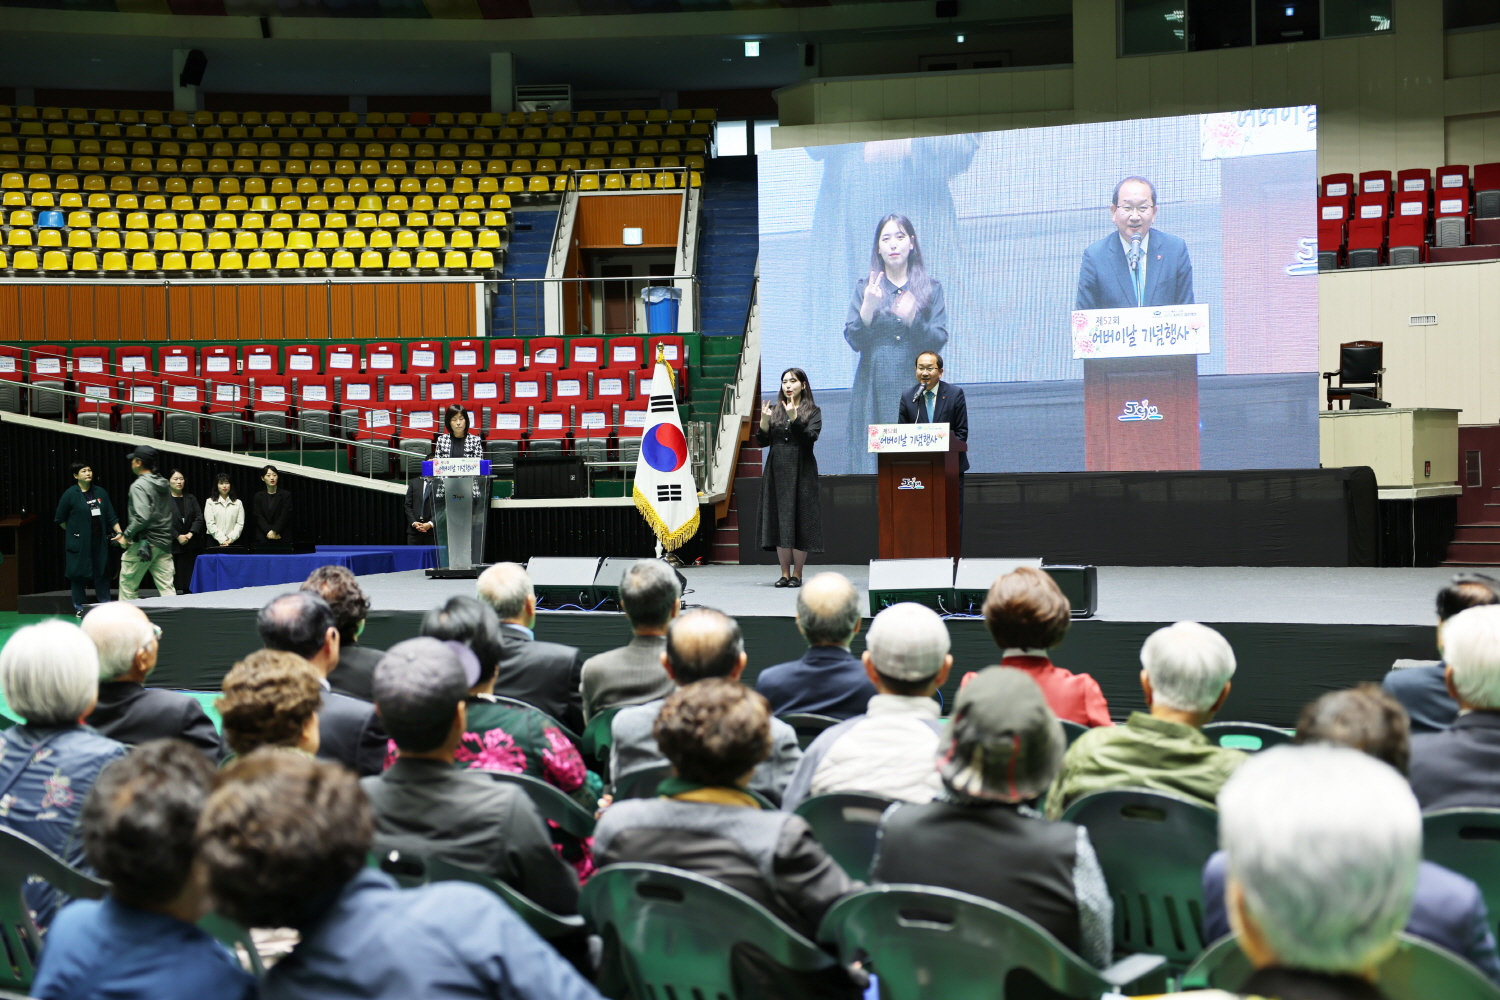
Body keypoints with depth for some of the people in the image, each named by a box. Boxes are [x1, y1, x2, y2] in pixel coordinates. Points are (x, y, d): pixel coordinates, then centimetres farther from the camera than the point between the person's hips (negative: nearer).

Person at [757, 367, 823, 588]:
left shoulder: (812, 411, 3)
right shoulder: (774, 410, 11)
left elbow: (810, 437, -12)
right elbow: (764, 441, 7)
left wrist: (794, 418, -23)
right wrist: (764, 422, -10)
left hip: (801, 472, -3)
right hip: (777, 472, 3)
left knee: (799, 520, -3)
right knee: (779, 521, 2)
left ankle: (797, 574, 3)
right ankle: (785, 573, 8)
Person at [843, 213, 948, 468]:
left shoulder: (932, 288, 10)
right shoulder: (865, 287, 11)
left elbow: (939, 340, 0)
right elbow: (854, 341, 2)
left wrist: (913, 321, -18)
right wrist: (868, 306, -14)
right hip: (875, 392, 0)